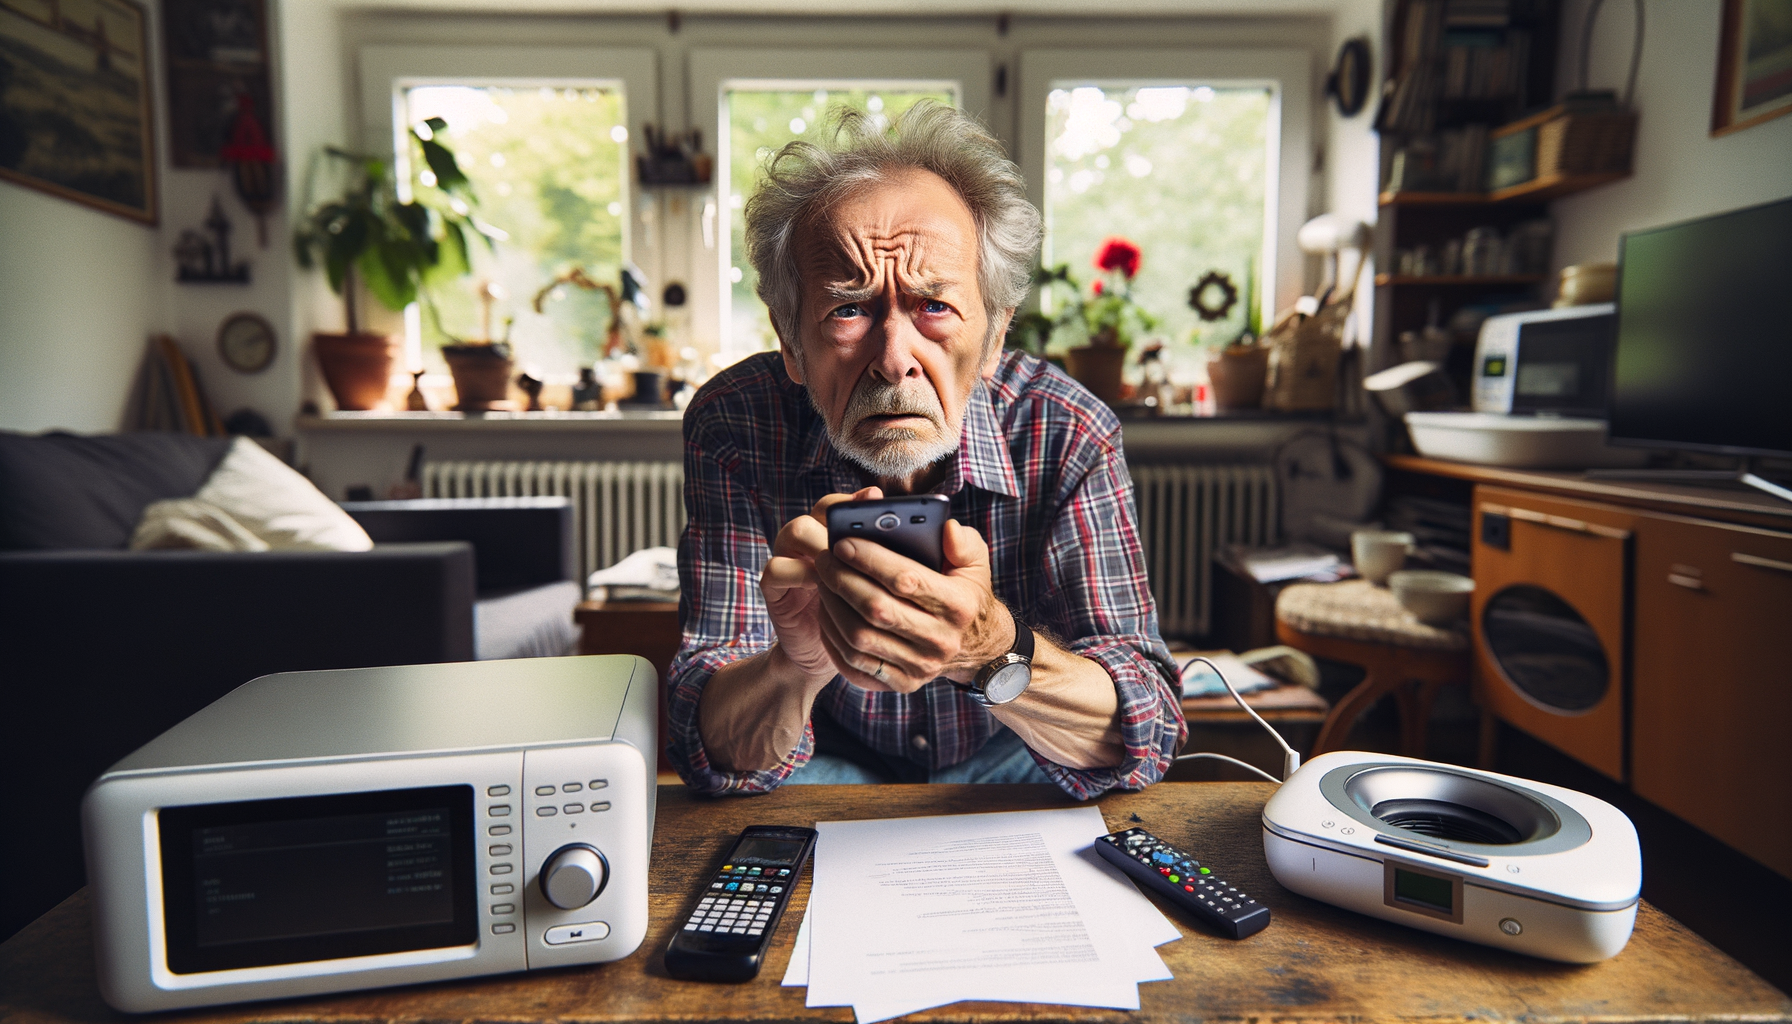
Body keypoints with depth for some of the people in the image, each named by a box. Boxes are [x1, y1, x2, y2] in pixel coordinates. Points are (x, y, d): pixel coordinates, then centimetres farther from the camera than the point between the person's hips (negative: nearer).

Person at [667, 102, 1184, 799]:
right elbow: (719, 758, -22)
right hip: (830, 770, -1)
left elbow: (1143, 741, -25)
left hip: (1008, 764, 2)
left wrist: (988, 650, -45)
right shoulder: (734, 428, -20)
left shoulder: (1066, 435, -21)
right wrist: (796, 665, -45)